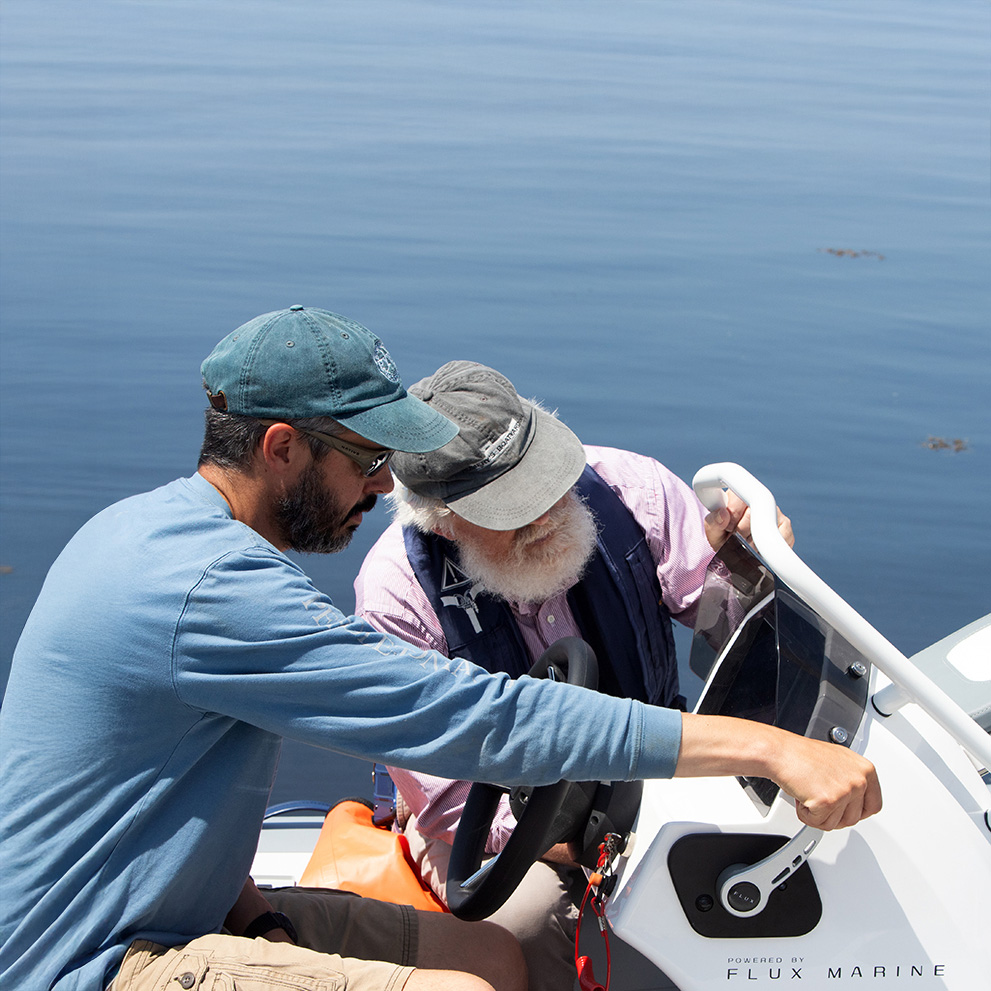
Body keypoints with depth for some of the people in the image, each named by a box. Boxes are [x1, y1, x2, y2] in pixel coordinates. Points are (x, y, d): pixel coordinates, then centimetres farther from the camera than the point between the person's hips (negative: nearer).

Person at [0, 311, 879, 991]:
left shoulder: (145, 526, 6)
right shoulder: (216, 586, -27)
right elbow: (478, 717, -31)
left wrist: (238, 892, 0)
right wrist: (767, 747, -30)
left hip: (183, 912, 10)